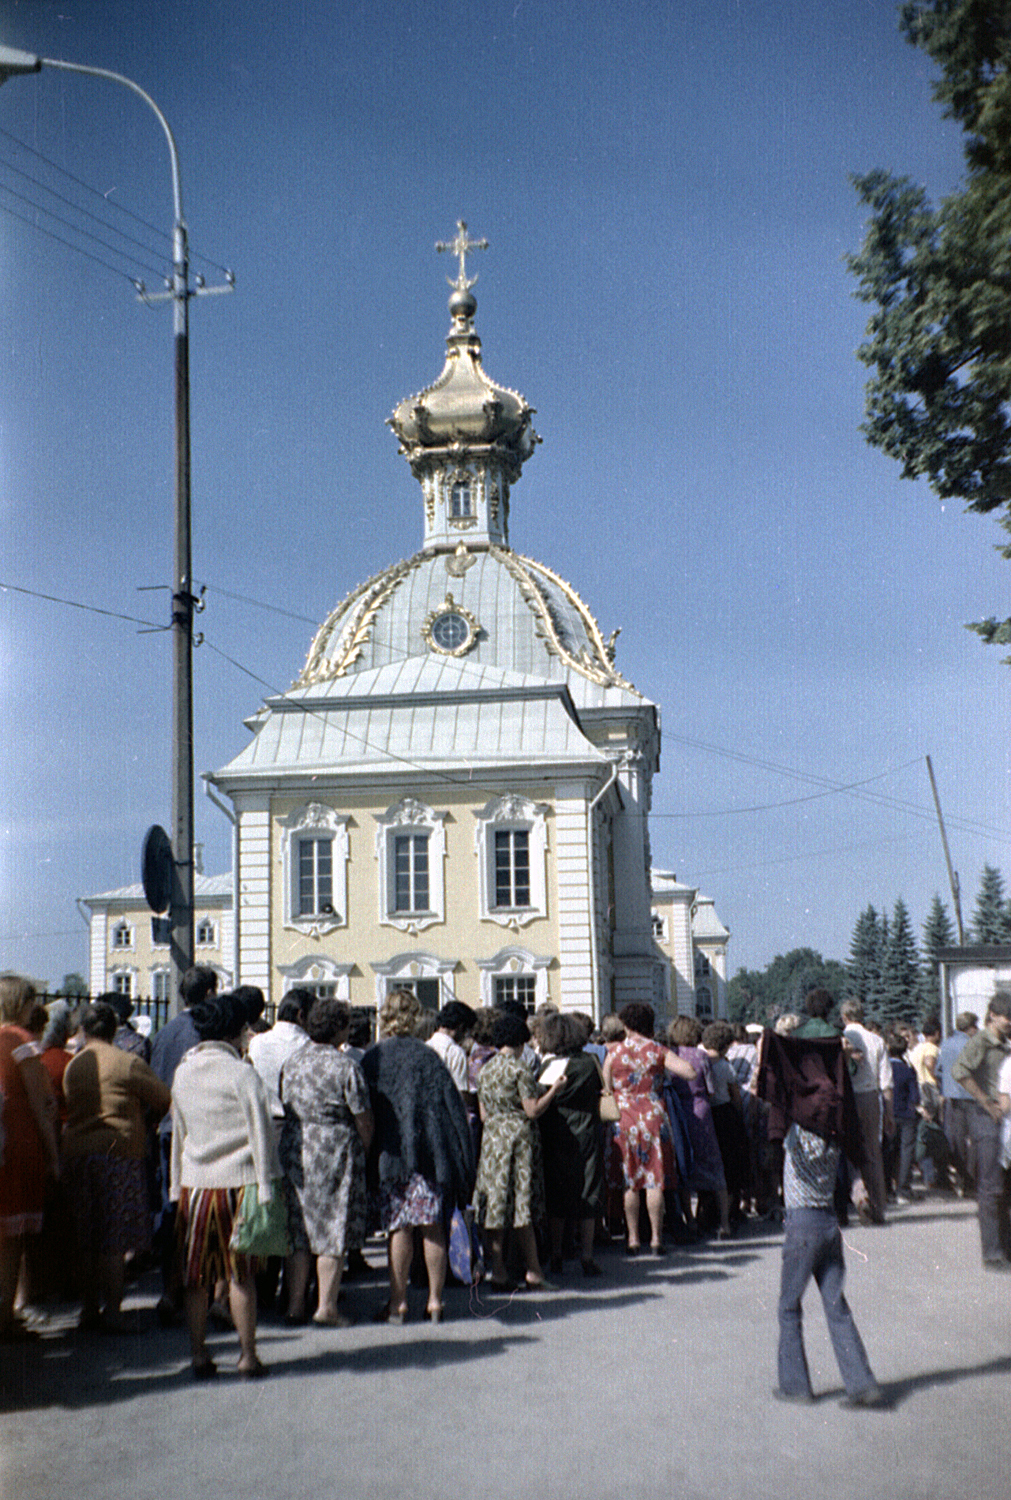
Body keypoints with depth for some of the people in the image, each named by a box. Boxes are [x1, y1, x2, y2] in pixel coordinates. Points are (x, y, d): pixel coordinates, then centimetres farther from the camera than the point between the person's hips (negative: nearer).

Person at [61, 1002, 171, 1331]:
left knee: (86, 1239, 13)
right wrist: (143, 1123, 16)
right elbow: (163, 1099, -4)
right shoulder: (128, 1063, -8)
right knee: (115, 1240, -1)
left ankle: (90, 1307, 19)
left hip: (76, 1152, 5)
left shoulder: (72, 1065, 9)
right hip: (119, 1152, -5)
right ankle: (112, 1310, -3)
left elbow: (72, 1107, 14)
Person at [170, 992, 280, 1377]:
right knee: (241, 1274, 3)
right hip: (238, 1182, -4)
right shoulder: (242, 1074, -10)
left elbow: (178, 1132, 13)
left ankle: (198, 1355, 14)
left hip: (194, 1185, 4)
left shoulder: (183, 1072, 6)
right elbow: (260, 1134, -10)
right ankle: (247, 1356, 8)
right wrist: (266, 1189, -5)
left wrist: (177, 1187, 19)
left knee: (196, 1276, 10)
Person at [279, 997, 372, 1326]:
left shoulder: (292, 1062, 6)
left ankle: (295, 1305, 14)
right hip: (335, 1151, -6)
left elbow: (285, 1106, 11)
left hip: (294, 1150, 6)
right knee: (333, 1230, 3)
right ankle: (327, 1307, 5)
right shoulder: (346, 1067, -12)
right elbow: (362, 1117, -9)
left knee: (298, 1230, 12)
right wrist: (365, 1148, 7)